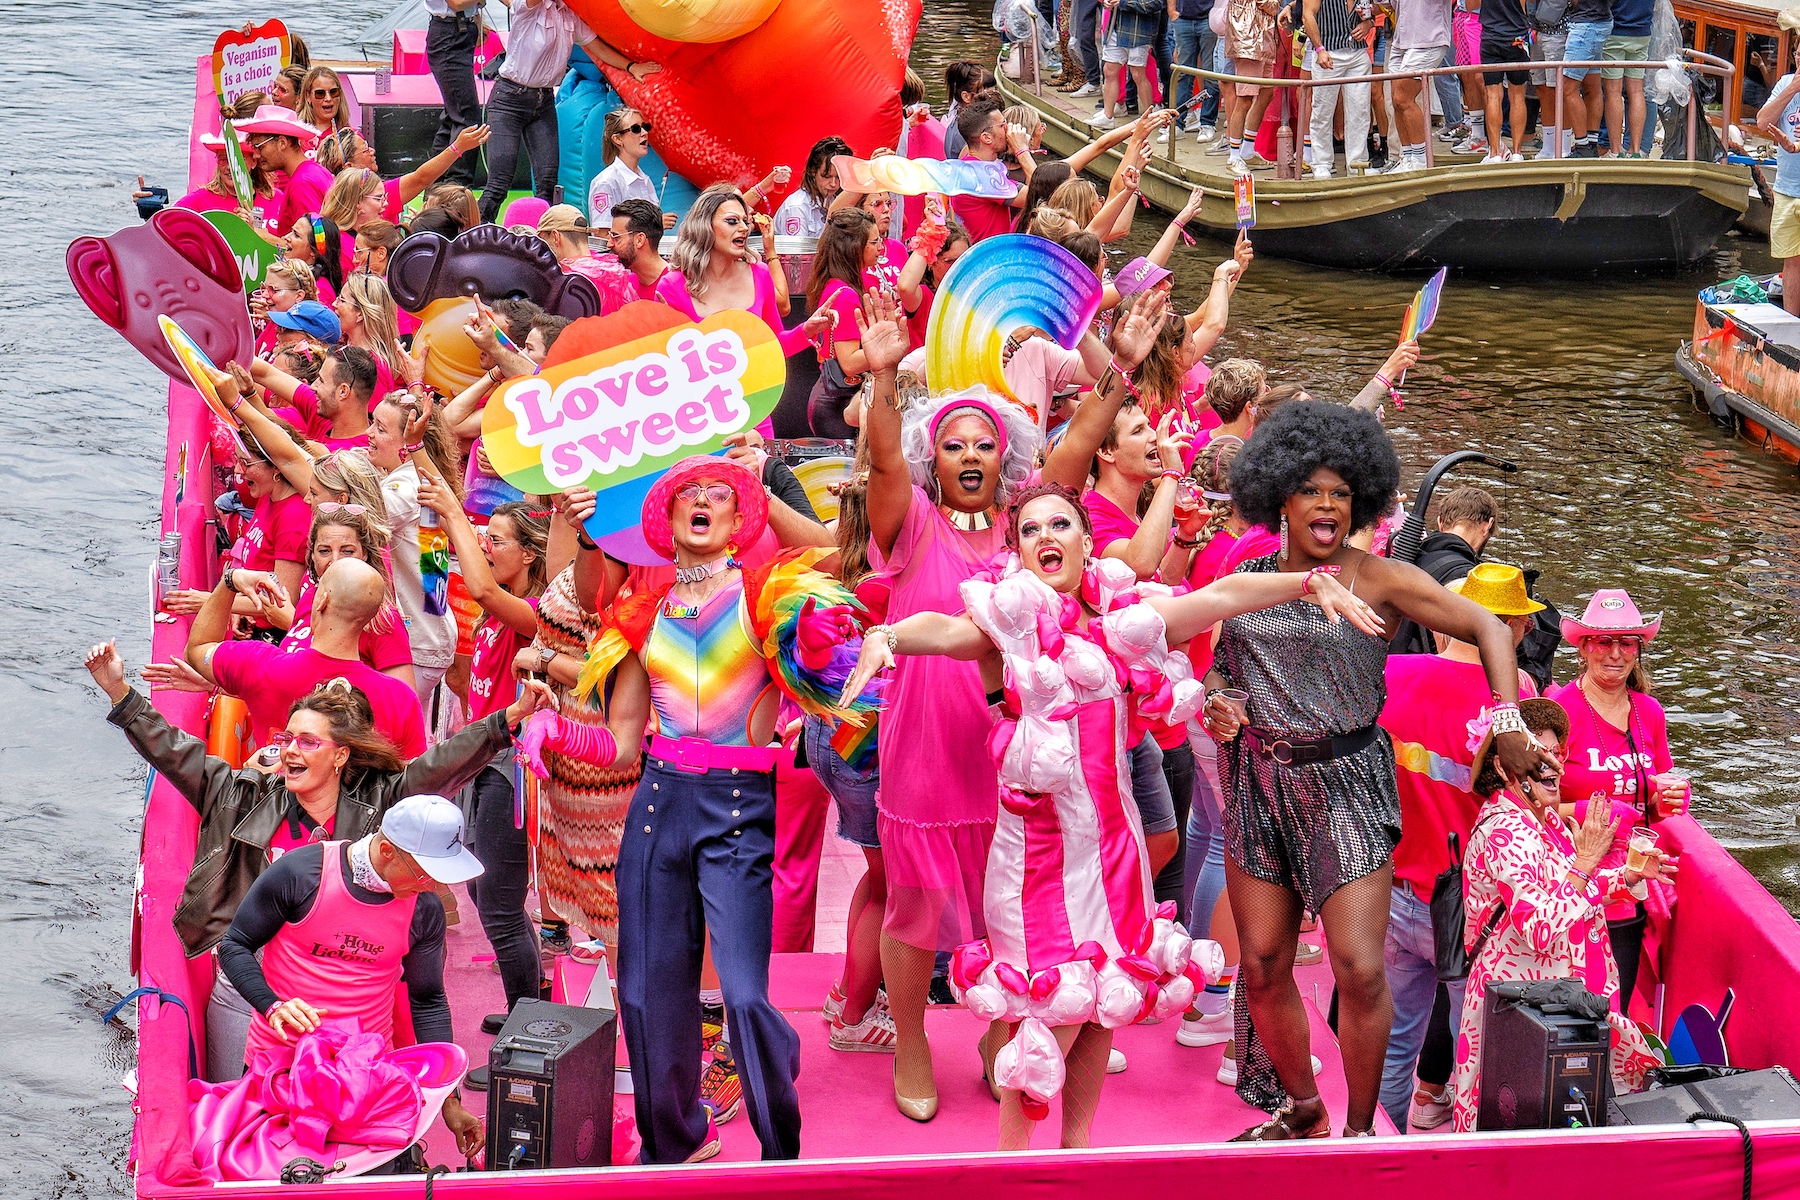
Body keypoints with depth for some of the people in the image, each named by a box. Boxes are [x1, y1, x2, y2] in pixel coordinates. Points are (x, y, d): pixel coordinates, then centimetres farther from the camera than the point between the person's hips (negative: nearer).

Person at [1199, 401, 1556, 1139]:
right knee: (1263, 966, 7)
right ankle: (1303, 1111, 27)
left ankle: (1360, 1129, 6)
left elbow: (1488, 630, -2)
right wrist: (1215, 703, -3)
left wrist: (1509, 726, -11)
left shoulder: (1380, 581, -4)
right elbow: (1222, 667, 20)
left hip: (1347, 782, -4)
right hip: (1259, 782, 4)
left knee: (1359, 971, -11)